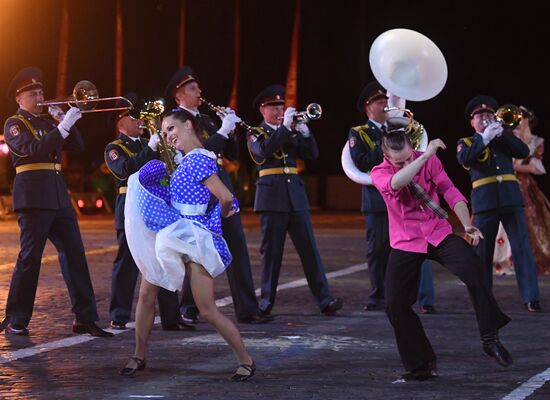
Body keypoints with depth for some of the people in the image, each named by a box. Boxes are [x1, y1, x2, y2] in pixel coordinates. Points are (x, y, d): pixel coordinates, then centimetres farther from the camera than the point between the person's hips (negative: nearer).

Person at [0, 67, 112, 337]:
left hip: (59, 197, 7)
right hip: (33, 197, -7)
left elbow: (77, 146, 13)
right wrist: (63, 126, -21)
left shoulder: (47, 122, 20)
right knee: (30, 257, -6)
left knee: (74, 253, 1)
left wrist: (64, 120, 0)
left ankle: (85, 318, 2)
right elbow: (34, 150, -18)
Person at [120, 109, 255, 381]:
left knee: (208, 311, -8)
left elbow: (226, 198, -20)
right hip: (170, 234, 9)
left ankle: (246, 361, 4)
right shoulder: (185, 161, 13)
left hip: (194, 237, -9)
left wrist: (219, 216, 0)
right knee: (146, 294, 7)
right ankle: (139, 357, 20)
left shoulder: (198, 159, -15)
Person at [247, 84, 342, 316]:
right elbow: (264, 150, -17)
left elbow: (312, 155, 7)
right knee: (271, 249, -1)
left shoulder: (292, 132, 18)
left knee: (309, 248, -3)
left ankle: (324, 299, -8)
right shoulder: (256, 133, 5)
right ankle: (266, 301, 6)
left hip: (295, 193, 4)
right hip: (271, 194, -3)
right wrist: (284, 127, -20)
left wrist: (305, 132, -8)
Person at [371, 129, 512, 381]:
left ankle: (490, 338, -15)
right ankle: (421, 365, 10)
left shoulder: (429, 161, -4)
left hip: (439, 233, 0)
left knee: (471, 266, -27)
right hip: (406, 243, 0)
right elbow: (396, 183, -35)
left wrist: (467, 225, -19)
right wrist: (425, 156, -40)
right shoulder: (379, 173, -11)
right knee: (395, 304, -8)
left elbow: (450, 192, -5)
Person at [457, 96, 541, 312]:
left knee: (522, 247, -8)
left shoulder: (504, 137, 16)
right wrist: (484, 138, -18)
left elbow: (524, 151, -1)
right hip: (484, 202, -1)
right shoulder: (466, 142, 10)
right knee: (482, 251, 3)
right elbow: (464, 159, -12)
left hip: (511, 198, 1)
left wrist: (502, 133, -10)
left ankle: (530, 297, -12)